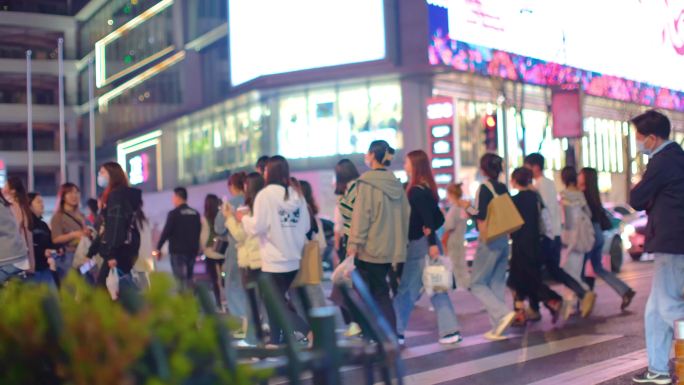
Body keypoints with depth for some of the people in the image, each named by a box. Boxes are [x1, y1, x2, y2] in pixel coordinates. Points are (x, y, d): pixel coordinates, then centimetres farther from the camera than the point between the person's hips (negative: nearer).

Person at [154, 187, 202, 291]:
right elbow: (198, 232, 15)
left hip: (177, 251, -6)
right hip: (192, 250, 6)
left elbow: (166, 232, -11)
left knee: (180, 279, -5)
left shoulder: (174, 213, -10)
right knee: (189, 278, 14)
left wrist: (158, 248, -2)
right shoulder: (195, 213, 10)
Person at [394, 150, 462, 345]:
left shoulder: (416, 191, -15)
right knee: (436, 288, 9)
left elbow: (428, 218, -21)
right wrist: (430, 231, 4)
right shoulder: (427, 188, 12)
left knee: (406, 291, 1)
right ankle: (450, 330, 9)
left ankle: (396, 332, 9)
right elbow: (439, 217, 15)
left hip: (419, 245, -9)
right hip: (427, 244, 9)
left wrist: (432, 243, -23)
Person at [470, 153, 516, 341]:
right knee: (497, 284, 11)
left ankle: (503, 313, -15)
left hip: (489, 241, -7)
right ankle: (498, 328, 11)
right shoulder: (503, 188, 9)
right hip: (503, 240, 7)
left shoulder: (485, 188, -11)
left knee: (477, 284, 2)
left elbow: (482, 218, -18)